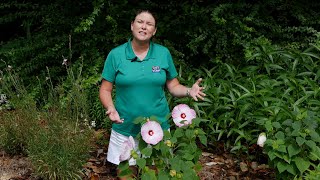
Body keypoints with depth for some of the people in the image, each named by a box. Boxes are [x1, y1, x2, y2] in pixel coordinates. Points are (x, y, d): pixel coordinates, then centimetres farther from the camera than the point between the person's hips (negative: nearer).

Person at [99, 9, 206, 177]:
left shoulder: (164, 53, -1)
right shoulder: (115, 54, -5)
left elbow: (173, 86, 5)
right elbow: (105, 89, -2)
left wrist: (189, 91, -15)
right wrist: (111, 109, -20)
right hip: (125, 129, -1)